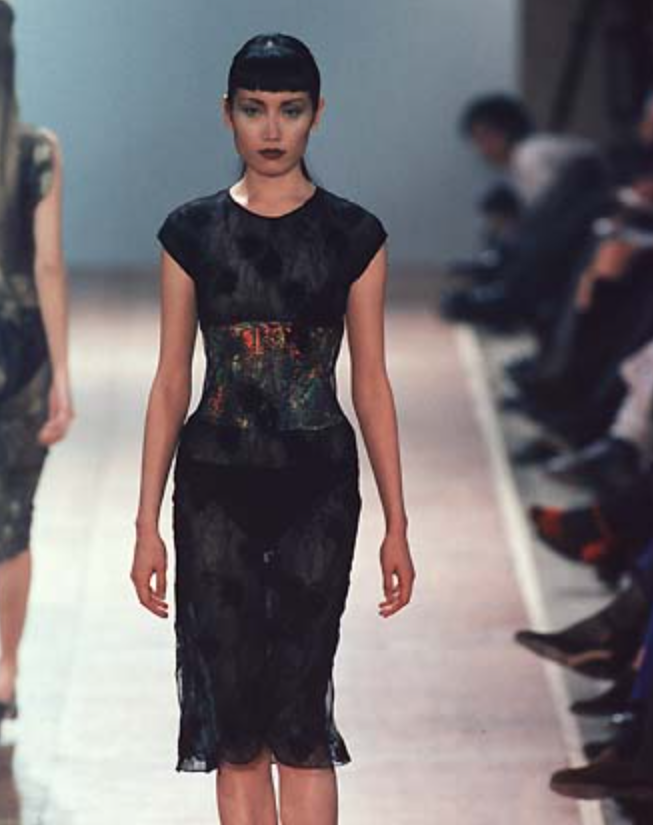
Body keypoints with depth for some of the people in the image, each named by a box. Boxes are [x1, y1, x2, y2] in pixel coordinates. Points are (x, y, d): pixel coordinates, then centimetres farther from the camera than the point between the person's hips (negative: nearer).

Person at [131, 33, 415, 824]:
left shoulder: (353, 235, 1)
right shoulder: (192, 231, 3)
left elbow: (371, 384, 3)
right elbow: (170, 383, 5)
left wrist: (396, 526, 1)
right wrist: (148, 522, 2)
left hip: (317, 489, -1)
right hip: (216, 484, 2)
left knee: (299, 713, -7)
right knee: (231, 713, 4)